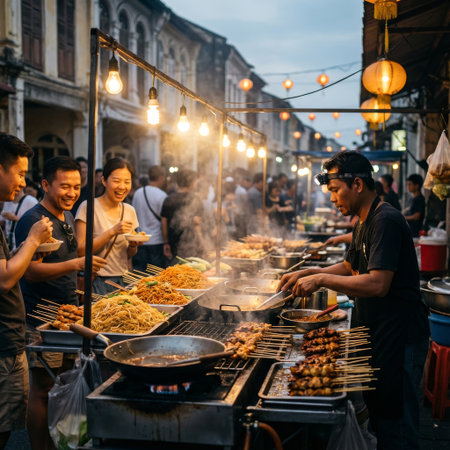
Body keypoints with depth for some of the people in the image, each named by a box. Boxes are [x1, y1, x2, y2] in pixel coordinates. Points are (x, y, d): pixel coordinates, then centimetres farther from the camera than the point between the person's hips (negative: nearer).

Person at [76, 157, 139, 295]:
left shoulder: (129, 210, 9)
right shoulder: (88, 207, -9)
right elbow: (80, 250, -16)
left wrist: (133, 245, -6)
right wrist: (113, 231, -22)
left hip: (123, 281, 5)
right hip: (97, 282, -5)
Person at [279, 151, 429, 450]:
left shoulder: (386, 221, -20)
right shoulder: (365, 223, 13)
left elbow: (377, 284, -28)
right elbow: (349, 268, 24)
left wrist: (321, 280, -22)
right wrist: (308, 273, 12)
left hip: (399, 336, -10)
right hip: (377, 334, 10)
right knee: (377, 414, 19)